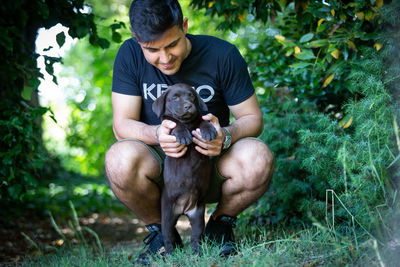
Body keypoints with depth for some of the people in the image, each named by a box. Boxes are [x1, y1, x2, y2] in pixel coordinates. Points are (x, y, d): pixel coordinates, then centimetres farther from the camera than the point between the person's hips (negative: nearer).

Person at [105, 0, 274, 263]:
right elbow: (121, 125, -11)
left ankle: (221, 223, 2)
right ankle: (159, 230, -2)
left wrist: (225, 136, -30)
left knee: (258, 157, -32)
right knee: (121, 158, -34)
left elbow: (253, 118, -7)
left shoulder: (222, 54, -11)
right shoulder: (130, 55, -8)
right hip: (158, 166, 0)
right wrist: (157, 134, -33)